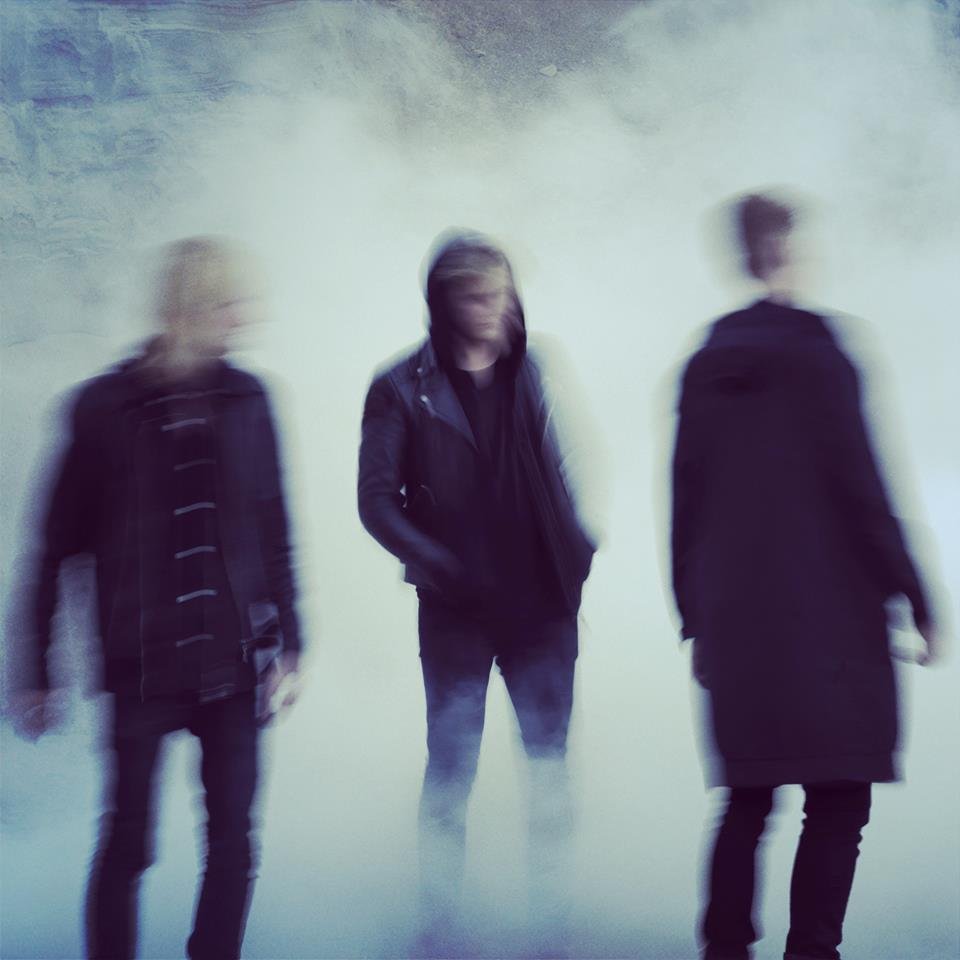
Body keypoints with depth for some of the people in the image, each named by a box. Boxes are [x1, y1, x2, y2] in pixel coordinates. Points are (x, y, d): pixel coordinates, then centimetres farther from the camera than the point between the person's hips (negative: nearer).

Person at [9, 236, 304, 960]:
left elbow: (274, 537, 10)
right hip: (140, 663, -3)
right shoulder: (106, 406, -5)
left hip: (234, 659, 3)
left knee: (233, 840, 4)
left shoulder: (246, 399, 4)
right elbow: (59, 546, -1)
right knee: (127, 844, 1)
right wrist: (36, 673, 1)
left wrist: (287, 647, 6)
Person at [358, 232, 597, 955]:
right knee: (450, 772, 3)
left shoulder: (527, 374, 7)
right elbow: (377, 500, -5)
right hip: (458, 611, -3)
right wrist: (439, 565, -14)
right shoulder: (405, 390, -3)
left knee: (551, 768, 5)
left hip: (543, 603, 3)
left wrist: (578, 548, 2)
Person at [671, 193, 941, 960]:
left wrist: (696, 619, 17)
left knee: (747, 801, 13)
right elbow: (861, 487, -11)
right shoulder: (815, 351, -10)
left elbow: (685, 502, 10)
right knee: (837, 804, 0)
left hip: (737, 620, 6)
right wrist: (916, 602, -4)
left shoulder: (707, 364, 8)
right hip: (831, 616, -6)